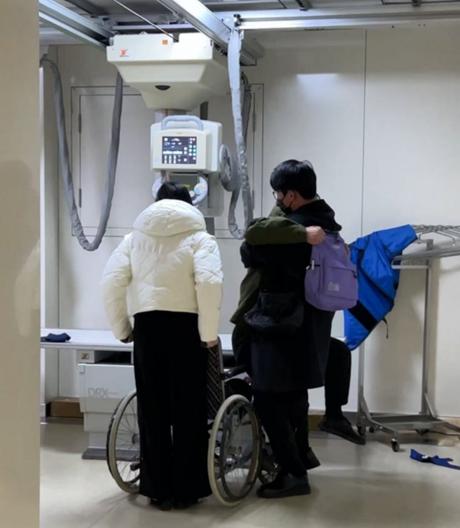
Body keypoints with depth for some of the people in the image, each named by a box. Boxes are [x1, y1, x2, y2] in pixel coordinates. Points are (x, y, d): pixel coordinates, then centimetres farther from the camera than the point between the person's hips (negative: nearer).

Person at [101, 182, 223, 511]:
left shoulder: (136, 236, 12)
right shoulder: (199, 237, 3)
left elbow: (112, 281, 3)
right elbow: (209, 282, -14)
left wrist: (121, 329, 11)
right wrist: (209, 333, -7)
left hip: (146, 326, 3)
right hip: (185, 326, -2)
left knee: (152, 410, 9)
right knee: (188, 410, 6)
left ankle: (158, 489, 15)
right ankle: (185, 490, 11)